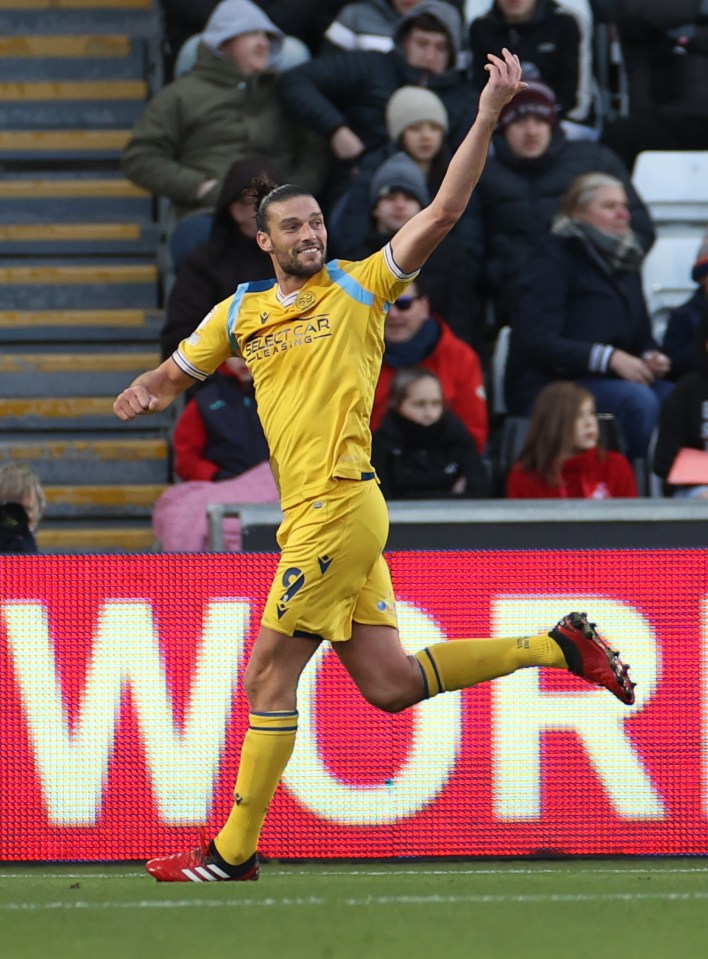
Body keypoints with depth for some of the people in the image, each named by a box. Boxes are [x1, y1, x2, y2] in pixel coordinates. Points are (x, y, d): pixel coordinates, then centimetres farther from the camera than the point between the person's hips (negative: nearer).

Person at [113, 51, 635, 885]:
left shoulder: (360, 287, 1)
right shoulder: (239, 314, 17)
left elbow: (442, 212, -6)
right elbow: (172, 374, 27)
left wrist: (487, 116, -14)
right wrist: (139, 397, 3)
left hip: (339, 509, -7)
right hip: (310, 517, 7)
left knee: (268, 676, -5)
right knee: (389, 684, 7)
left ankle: (234, 852, 1)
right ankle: (556, 646, 19)